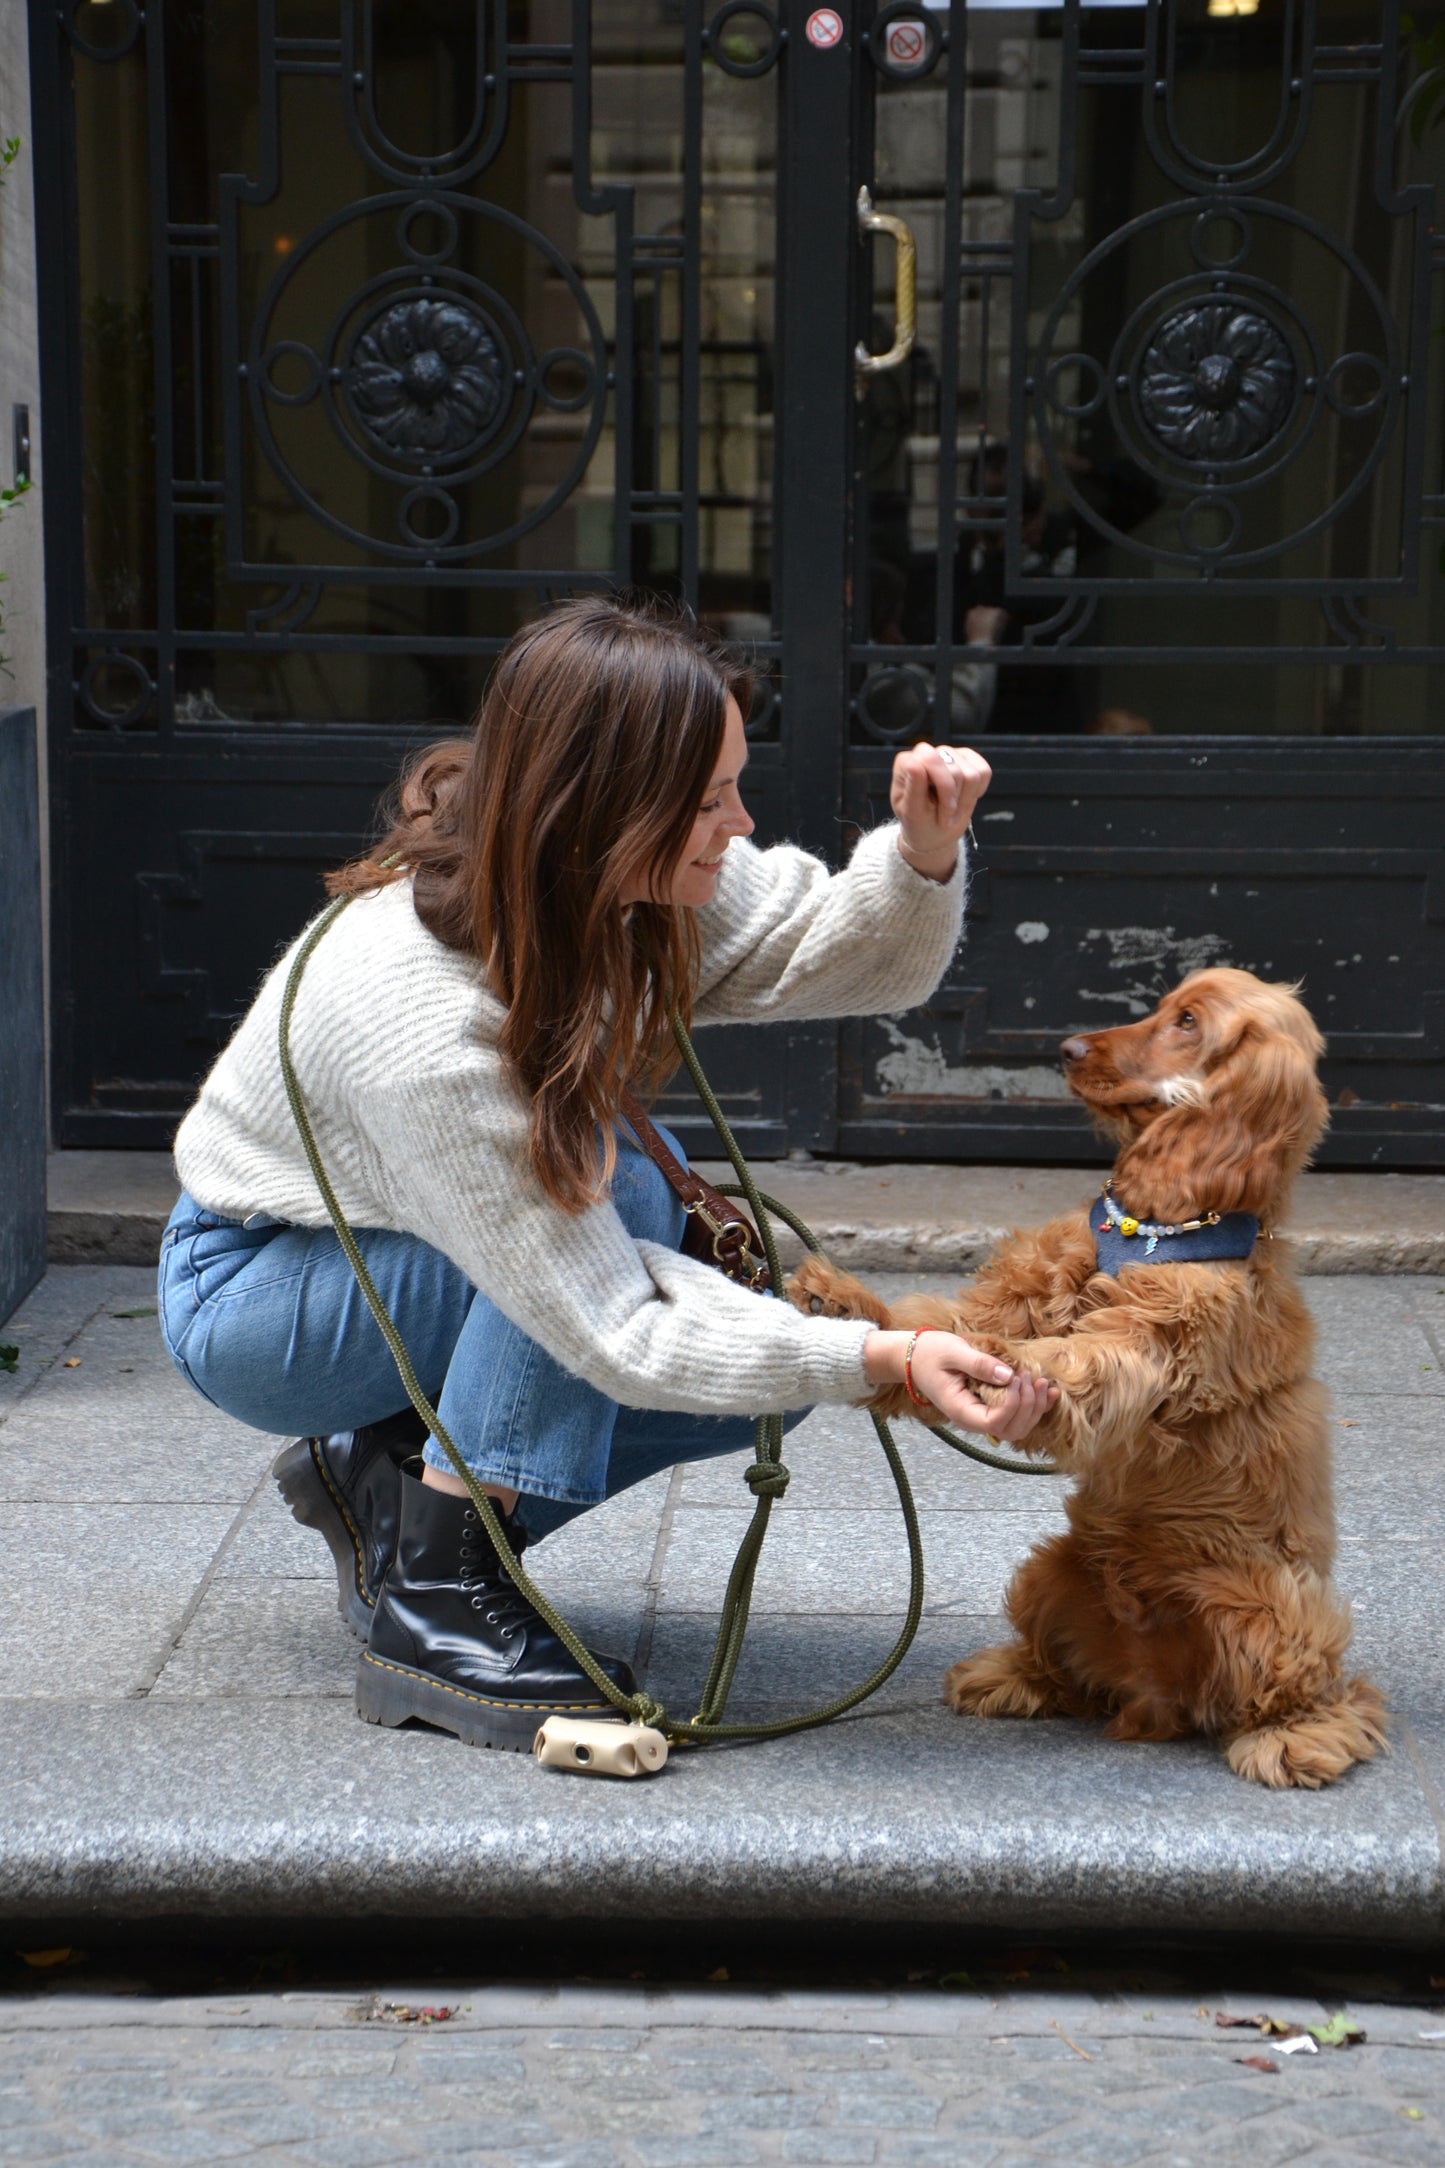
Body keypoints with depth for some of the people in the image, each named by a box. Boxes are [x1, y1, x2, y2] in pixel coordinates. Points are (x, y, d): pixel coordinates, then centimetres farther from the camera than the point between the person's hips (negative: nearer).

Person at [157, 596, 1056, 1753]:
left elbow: (848, 957, -6)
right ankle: (434, 1607, -23)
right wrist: (883, 1360, -43)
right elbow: (617, 1332, -37)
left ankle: (391, 1479, 5)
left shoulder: (628, 872, -19)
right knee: (614, 1195, -32)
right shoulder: (425, 1024, -38)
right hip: (252, 1290, -8)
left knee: (775, 1330, -8)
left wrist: (924, 851, -28)